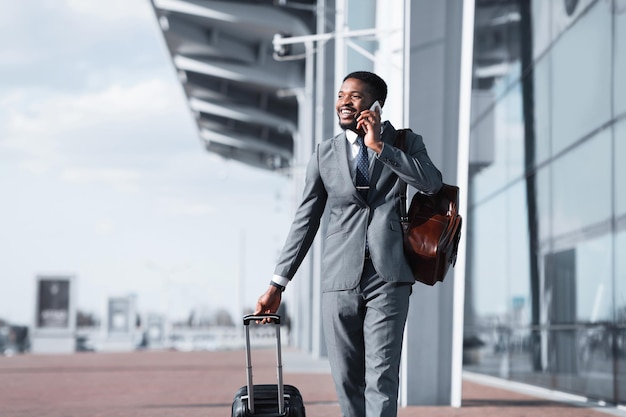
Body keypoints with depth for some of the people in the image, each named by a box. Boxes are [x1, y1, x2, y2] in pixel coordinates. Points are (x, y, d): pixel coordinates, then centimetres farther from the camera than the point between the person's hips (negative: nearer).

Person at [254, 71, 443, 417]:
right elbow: (305, 222, 13)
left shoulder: (406, 143, 8)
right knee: (346, 380, 4)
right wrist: (277, 285, 9)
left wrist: (379, 146, -10)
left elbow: (432, 183, -12)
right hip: (340, 280, 3)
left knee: (381, 378, -10)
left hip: (388, 278, -2)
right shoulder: (324, 155, 12)